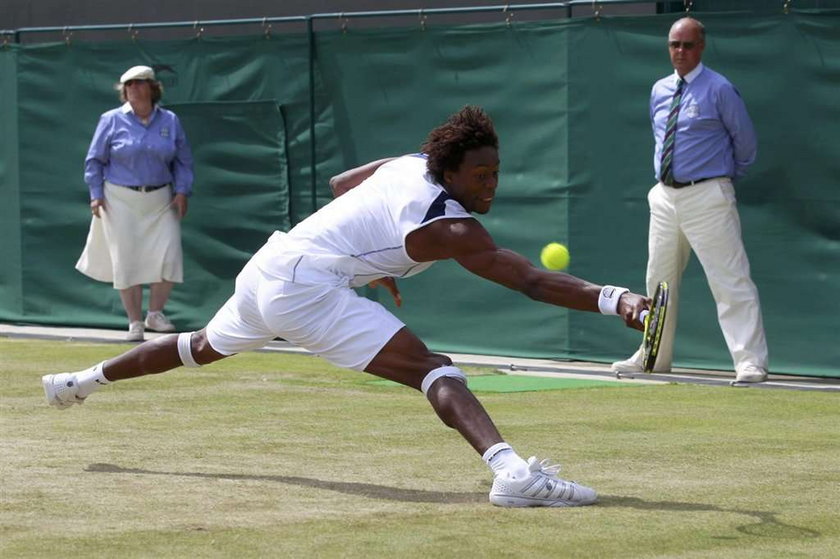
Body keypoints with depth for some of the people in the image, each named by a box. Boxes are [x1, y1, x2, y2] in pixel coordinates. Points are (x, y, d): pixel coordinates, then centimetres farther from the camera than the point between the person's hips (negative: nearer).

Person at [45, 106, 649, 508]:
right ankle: (512, 472, -47)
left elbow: (340, 183, 26)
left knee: (205, 348, 36)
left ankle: (83, 380, 56)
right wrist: (614, 298, -36)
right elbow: (532, 280, -27)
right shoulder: (451, 229, -17)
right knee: (434, 370, -23)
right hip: (306, 285, -10)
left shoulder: (407, 165, 7)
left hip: (268, 263, 10)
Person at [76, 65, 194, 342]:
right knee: (126, 261, -1)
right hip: (121, 200, -2)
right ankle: (135, 322, 9)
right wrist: (96, 194, -4)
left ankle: (155, 313, 11)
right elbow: (95, 160, 5)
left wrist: (182, 191, -1)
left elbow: (183, 161, 10)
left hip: (160, 201, 2)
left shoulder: (170, 121, 6)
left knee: (168, 257, -8)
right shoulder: (112, 121, 1)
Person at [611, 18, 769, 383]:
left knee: (731, 281, -12)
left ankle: (751, 363, -15)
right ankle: (655, 357, 27)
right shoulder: (660, 91, 12)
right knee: (659, 280, 15)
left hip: (707, 197, -7)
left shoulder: (719, 90, -7)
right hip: (665, 196, 7)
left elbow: (745, 140, 1)